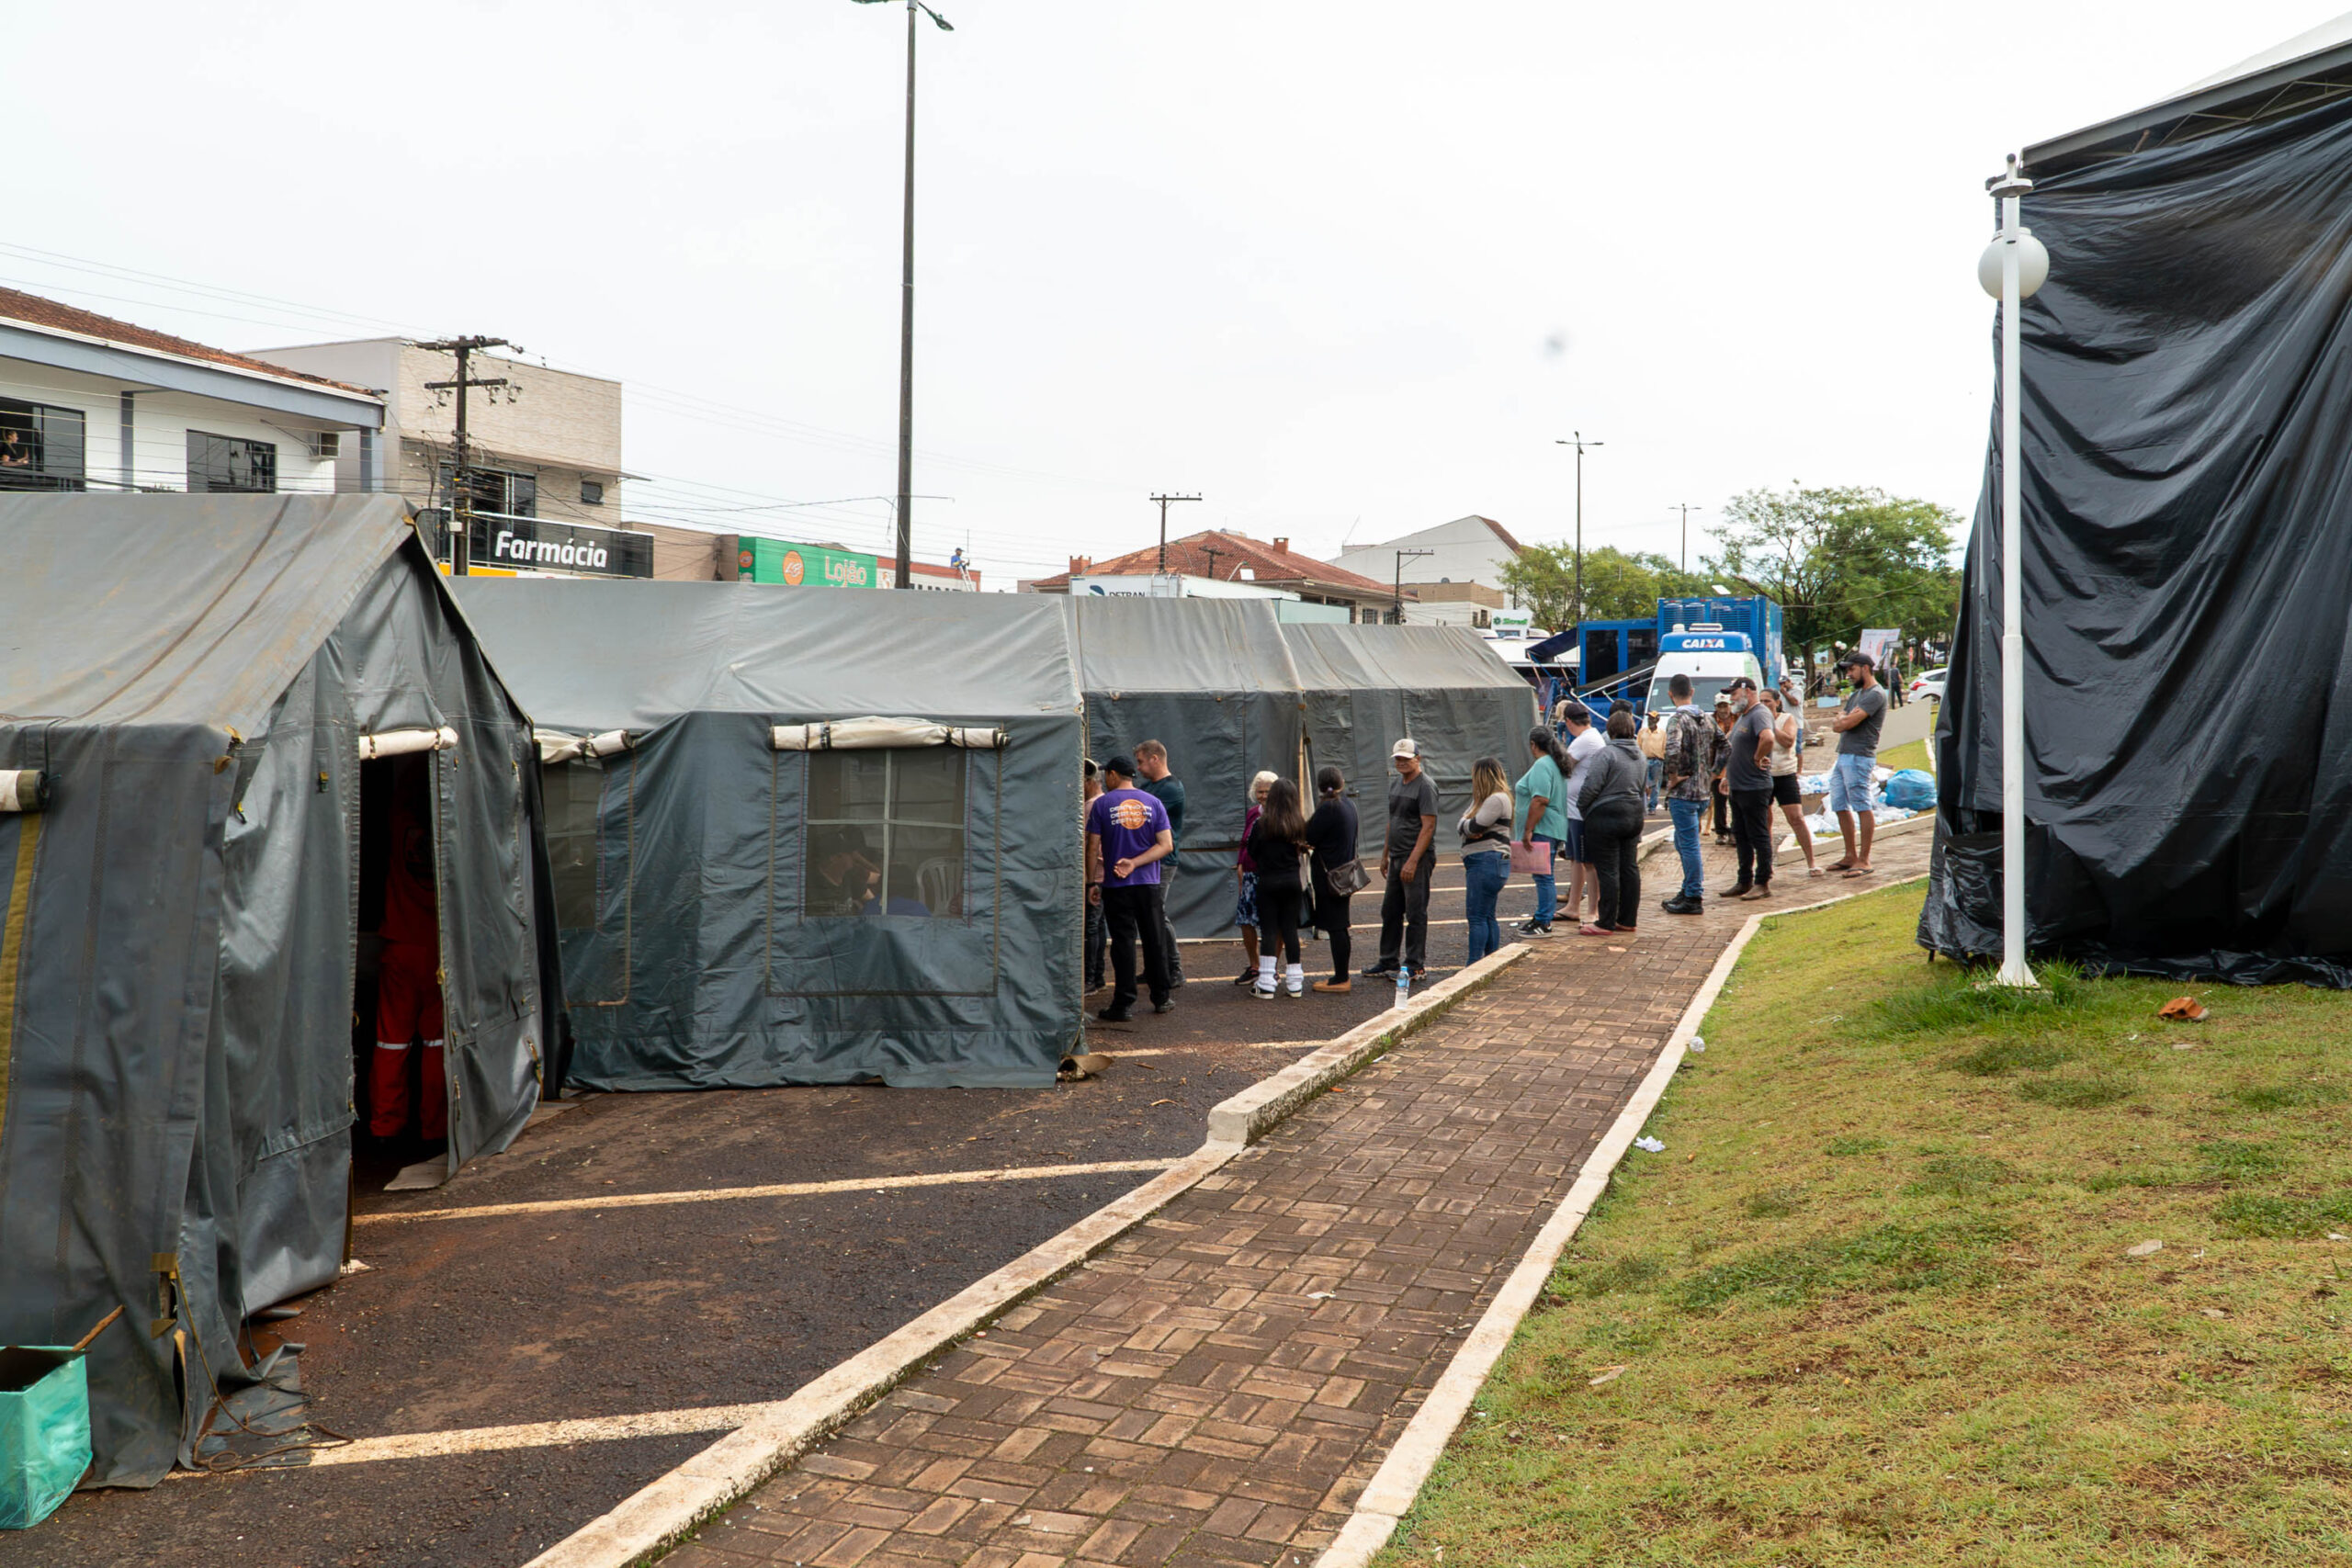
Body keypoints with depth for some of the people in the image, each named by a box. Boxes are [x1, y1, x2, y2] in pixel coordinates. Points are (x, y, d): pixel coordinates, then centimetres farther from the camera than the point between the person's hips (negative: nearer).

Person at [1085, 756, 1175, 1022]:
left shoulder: (1102, 804, -4)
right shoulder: (1153, 803, 4)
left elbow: (1092, 847, -6)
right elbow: (1166, 844, -3)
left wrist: (1091, 882, 2)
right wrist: (1135, 863, -7)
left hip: (1115, 885, -2)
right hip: (1148, 883, 3)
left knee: (1123, 942, 0)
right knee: (1154, 940, 11)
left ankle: (1124, 1004, 1)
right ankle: (1161, 999, 19)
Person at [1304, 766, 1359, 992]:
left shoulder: (1328, 808, -17)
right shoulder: (1349, 804, 10)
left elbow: (1309, 839, -17)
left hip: (1329, 875, -9)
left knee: (1335, 928, -4)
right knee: (1339, 928, 15)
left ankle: (1340, 980, -1)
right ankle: (1342, 976, 21)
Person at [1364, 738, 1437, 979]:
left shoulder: (1425, 786, -12)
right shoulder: (1395, 783, 15)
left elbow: (1428, 827, -17)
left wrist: (1413, 861, -22)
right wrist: (1385, 855, 20)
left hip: (1417, 859, -9)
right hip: (1396, 859, 9)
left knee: (1415, 913, -3)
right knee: (1390, 912, 13)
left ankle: (1416, 965, 3)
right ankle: (1388, 961, 22)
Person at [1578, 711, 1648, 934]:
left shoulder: (1607, 753, -15)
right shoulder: (1640, 755, 11)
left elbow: (1592, 786, -19)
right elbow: (1642, 787, 17)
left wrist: (1581, 807, -2)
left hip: (1606, 817, -8)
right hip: (1634, 815, 8)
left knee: (1608, 871, -4)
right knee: (1630, 867, 12)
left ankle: (1606, 923, 0)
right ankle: (1628, 920, 16)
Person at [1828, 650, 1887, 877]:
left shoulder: (1876, 694, -10)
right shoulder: (1856, 694, 21)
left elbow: (1848, 723, -18)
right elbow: (1836, 725, 16)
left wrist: (1841, 720, 3)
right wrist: (1844, 719, -5)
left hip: (1859, 757, -10)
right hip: (1843, 756, 10)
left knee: (1863, 807, -6)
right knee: (1841, 807, 10)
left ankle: (1864, 860, -4)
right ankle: (1851, 856, 18)